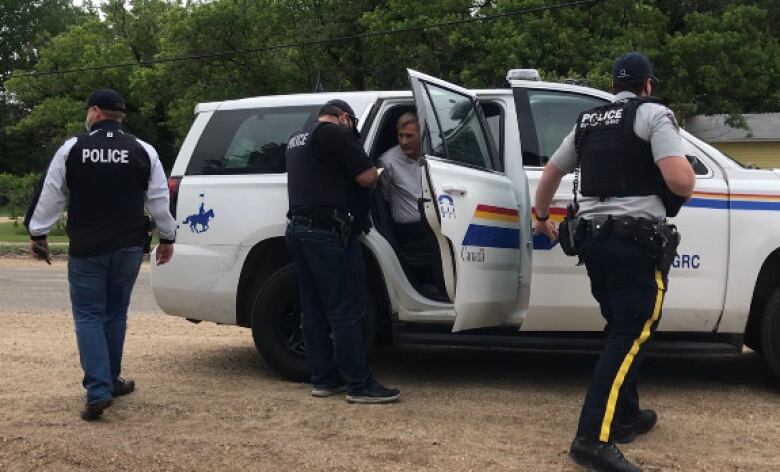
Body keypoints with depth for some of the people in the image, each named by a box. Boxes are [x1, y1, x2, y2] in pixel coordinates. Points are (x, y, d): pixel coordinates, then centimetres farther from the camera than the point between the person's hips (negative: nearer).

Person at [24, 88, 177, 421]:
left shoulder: (71, 149, -3)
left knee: (88, 315, 3)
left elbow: (49, 196, 2)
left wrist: (37, 233, 14)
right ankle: (110, 381, 26)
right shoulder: (143, 151, 2)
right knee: (115, 313, 16)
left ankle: (98, 391, -9)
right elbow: (159, 200, 5)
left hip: (86, 248, -2)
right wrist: (167, 237, 16)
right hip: (128, 247, 2)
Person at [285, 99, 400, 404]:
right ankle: (359, 385, -4)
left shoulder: (297, 140, 21)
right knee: (346, 311, -7)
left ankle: (323, 379, 16)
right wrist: (372, 174, 9)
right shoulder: (335, 133, -8)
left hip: (298, 229, 10)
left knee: (313, 309, 11)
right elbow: (367, 177, -11)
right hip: (328, 232, -9)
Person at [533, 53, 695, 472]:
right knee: (630, 336, -8)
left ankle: (626, 417, 30)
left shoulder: (588, 122, 18)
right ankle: (594, 438, -16)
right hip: (636, 240, -7)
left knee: (622, 330, 21)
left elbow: (550, 173, 30)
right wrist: (685, 169, 8)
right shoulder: (653, 113, -3)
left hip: (591, 236, 7)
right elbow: (681, 183, -15)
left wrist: (542, 218, 44)